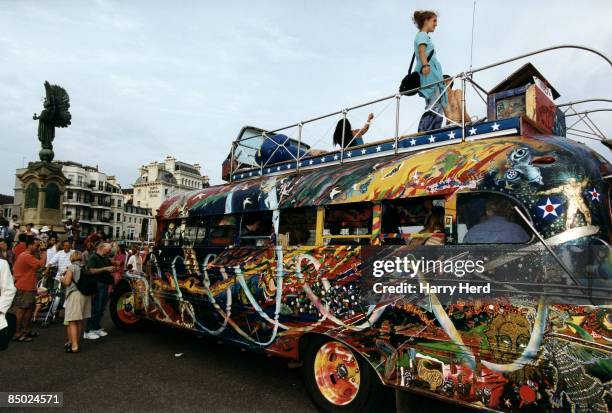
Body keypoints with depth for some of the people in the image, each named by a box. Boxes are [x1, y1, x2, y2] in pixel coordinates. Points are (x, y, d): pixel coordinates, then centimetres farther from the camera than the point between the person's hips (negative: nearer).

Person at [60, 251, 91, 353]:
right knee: (81, 321, 15)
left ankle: (74, 346, -10)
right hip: (86, 294, 6)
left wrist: (62, 279, 11)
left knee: (72, 322, -5)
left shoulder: (71, 267, -4)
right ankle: (76, 341, 27)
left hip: (75, 294, -6)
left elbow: (67, 282, -9)